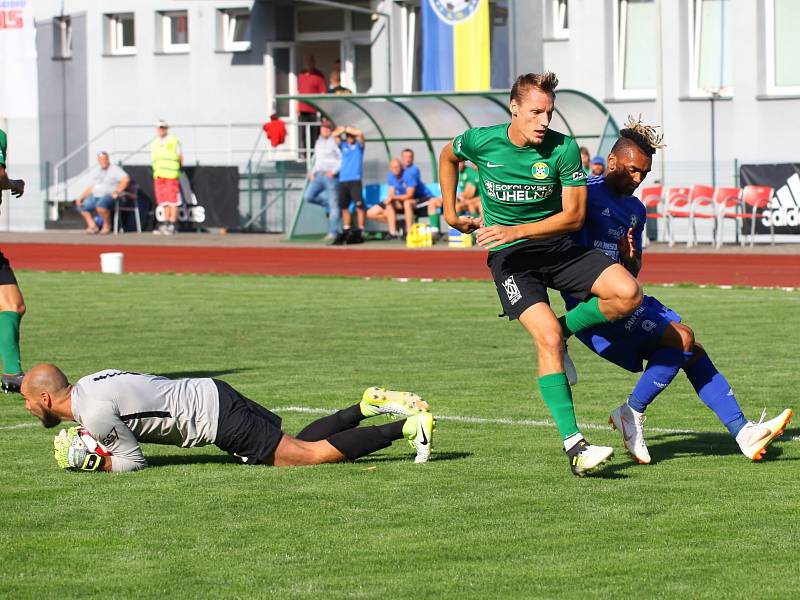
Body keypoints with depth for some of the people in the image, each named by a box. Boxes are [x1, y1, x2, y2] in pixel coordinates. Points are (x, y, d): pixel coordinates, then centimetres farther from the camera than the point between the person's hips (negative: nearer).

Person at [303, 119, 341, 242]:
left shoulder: (334, 142, -6)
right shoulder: (318, 143, 17)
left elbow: (342, 159, -11)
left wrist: (334, 171, -21)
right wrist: (313, 172, 13)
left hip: (330, 176, -7)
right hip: (319, 175, 7)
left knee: (334, 205, -5)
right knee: (308, 196, -9)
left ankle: (333, 232, -3)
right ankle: (328, 205, 14)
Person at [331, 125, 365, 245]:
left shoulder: (358, 145, 4)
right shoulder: (343, 145, 13)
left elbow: (359, 133, -14)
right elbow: (334, 135, 1)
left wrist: (347, 129, -4)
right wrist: (343, 130, -11)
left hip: (355, 180, -5)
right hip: (343, 180, 5)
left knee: (359, 206, -11)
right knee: (344, 206, 8)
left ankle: (360, 232, -10)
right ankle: (346, 231, 17)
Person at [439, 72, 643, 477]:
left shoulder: (563, 148, -11)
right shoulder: (482, 141, -8)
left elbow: (574, 215, -11)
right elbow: (448, 156, 16)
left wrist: (515, 231, -21)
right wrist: (450, 213, 13)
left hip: (558, 246, 2)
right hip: (509, 258, -2)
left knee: (628, 295, -22)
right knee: (547, 335, -23)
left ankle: (562, 331, 5)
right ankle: (573, 446, -24)